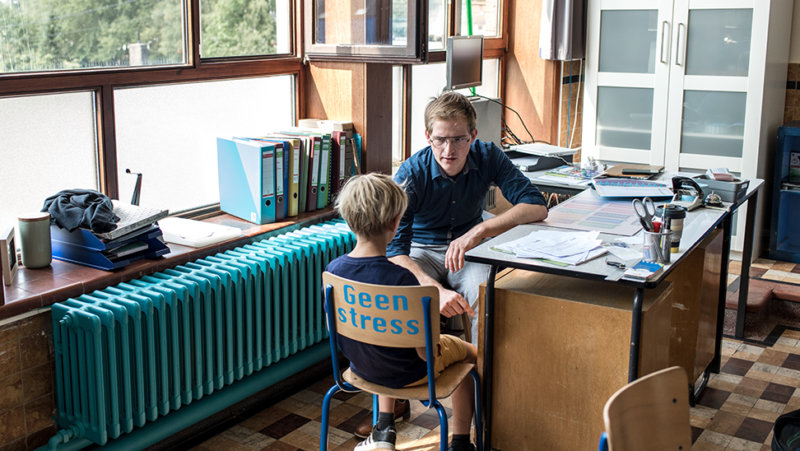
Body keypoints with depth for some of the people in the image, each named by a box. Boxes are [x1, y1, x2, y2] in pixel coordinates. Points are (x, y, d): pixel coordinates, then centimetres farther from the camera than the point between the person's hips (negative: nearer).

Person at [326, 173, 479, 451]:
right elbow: (425, 352, -27)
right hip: (408, 374, -5)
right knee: (471, 353, 23)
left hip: (361, 366, 5)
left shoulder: (333, 270, -17)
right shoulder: (401, 280, -34)